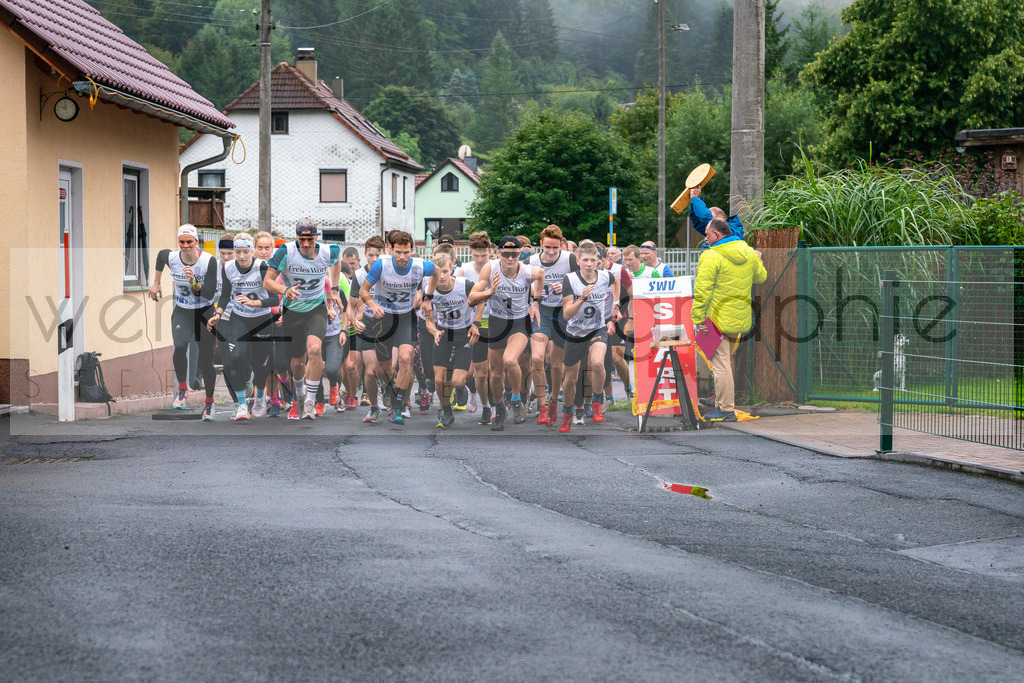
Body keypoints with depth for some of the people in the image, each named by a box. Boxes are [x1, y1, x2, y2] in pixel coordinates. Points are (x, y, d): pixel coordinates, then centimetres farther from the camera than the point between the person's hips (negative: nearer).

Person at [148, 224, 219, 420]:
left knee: (206, 359, -6)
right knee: (180, 347, -25)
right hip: (181, 312, 1)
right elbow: (161, 254, 14)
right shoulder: (171, 257, -13)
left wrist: (194, 283, -39)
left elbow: (209, 295, -22)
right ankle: (182, 389, -2)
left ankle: (209, 404, 14)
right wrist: (156, 283, 20)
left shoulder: (209, 261, -20)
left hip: (204, 312, -1)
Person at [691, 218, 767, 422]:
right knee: (727, 361, 20)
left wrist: (697, 318, -16)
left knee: (720, 363, -4)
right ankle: (725, 402, 28)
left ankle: (726, 410, -4)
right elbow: (761, 277, 24)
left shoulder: (711, 257, -15)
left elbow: (702, 291, -19)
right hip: (740, 320, 8)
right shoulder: (749, 254, 7)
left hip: (718, 319, -8)